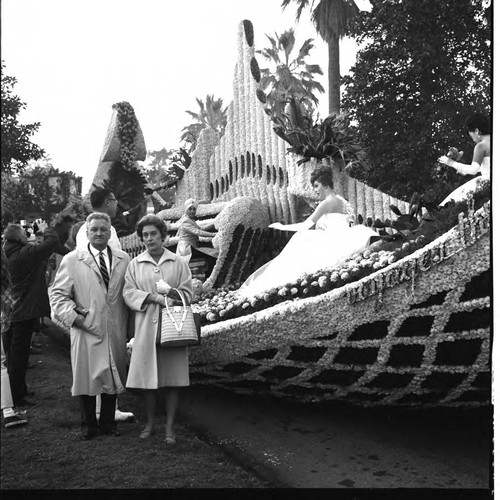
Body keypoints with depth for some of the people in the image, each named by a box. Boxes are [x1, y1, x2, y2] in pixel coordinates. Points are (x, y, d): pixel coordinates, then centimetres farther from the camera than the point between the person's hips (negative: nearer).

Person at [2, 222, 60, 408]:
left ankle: (14, 391, 29)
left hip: (8, 313, 8)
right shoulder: (27, 254, -17)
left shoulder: (7, 256, 6)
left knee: (11, 354, 16)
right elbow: (53, 240, -13)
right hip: (25, 312, -8)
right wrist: (46, 229, 4)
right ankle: (18, 396, 6)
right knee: (19, 353, -2)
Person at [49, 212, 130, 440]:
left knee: (113, 377, 11)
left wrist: (129, 325, -1)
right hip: (86, 330, -2)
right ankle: (90, 425, 23)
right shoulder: (71, 260, 1)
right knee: (86, 377, 6)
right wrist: (73, 316, -11)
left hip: (115, 331, 2)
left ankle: (108, 423, 27)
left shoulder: (123, 259, 6)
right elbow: (58, 294, 1)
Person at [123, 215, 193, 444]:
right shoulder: (135, 264, 7)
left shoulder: (178, 262, 5)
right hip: (146, 326, 1)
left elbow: (188, 293, 4)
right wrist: (154, 298, -15)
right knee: (148, 377, 5)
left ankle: (169, 427, 13)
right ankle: (149, 422, 23)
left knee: (172, 378, 2)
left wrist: (170, 292, -16)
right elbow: (128, 292, -1)